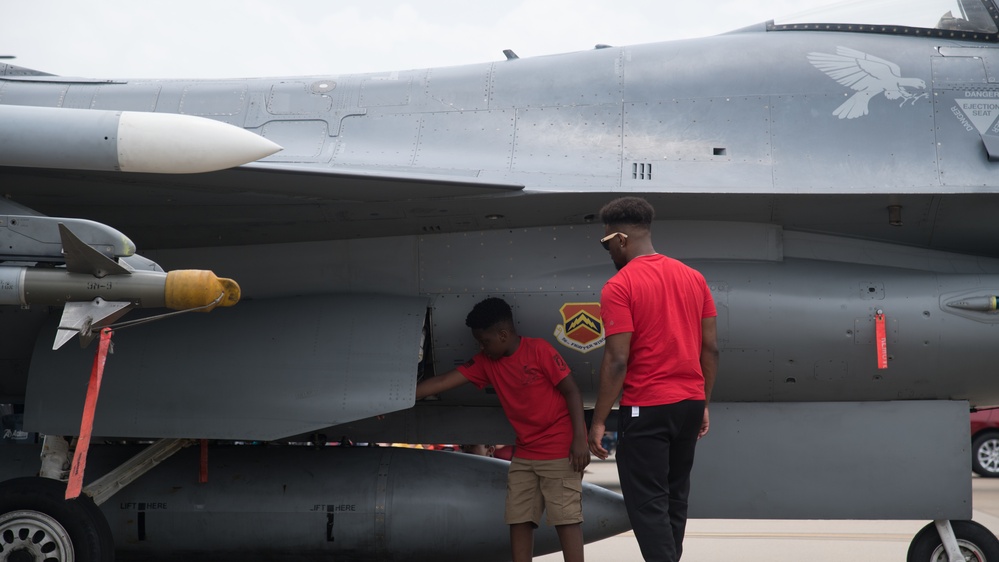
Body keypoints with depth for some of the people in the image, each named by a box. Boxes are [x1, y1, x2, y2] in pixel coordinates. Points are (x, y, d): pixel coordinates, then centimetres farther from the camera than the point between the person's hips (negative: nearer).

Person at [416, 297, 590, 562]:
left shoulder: (539, 350, -12)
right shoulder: (486, 362, 6)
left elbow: (572, 392, -11)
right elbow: (442, 382, 4)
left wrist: (580, 439, -18)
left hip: (560, 451, -7)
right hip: (524, 455, 7)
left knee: (566, 518, -8)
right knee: (519, 520, 3)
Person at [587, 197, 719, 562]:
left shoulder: (619, 287, -11)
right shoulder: (693, 277, 8)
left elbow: (617, 360, -15)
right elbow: (711, 347, 9)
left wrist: (598, 420, -9)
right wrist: (703, 404, 17)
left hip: (646, 408, -7)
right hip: (690, 403, 7)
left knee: (647, 503, -2)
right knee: (675, 496, 16)